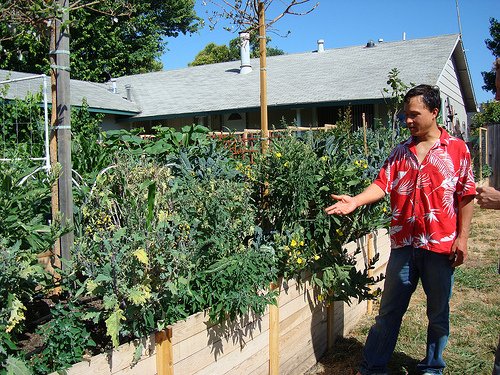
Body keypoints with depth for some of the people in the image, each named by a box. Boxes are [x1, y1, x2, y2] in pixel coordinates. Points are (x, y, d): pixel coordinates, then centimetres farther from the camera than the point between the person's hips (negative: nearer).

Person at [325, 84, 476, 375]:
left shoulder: (457, 149, 0)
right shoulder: (400, 152, 9)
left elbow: (466, 195, -1)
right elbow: (383, 184, 1)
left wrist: (462, 237, -5)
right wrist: (356, 201, -16)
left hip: (441, 245, -2)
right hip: (404, 244, 2)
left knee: (439, 313, 12)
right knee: (389, 311, 8)